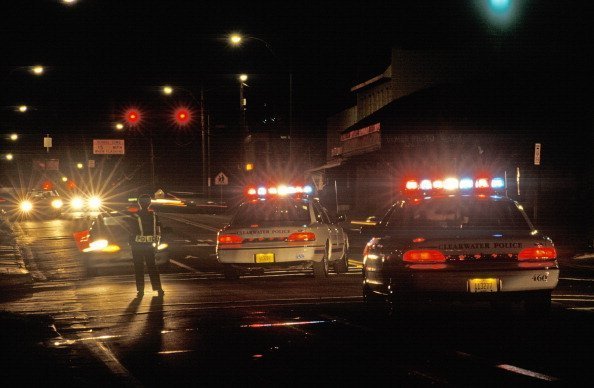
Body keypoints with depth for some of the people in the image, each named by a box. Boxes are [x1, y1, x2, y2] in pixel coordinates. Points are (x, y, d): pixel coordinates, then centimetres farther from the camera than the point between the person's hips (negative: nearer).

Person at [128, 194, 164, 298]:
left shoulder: (135, 217, -11)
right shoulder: (154, 215, 1)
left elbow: (132, 233, -9)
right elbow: (158, 231, 4)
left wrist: (131, 243, 2)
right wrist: (156, 243, 14)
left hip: (138, 246, -3)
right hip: (150, 245, 3)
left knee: (139, 268, 3)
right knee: (152, 267, 11)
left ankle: (140, 290, 0)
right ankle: (158, 288, 7)